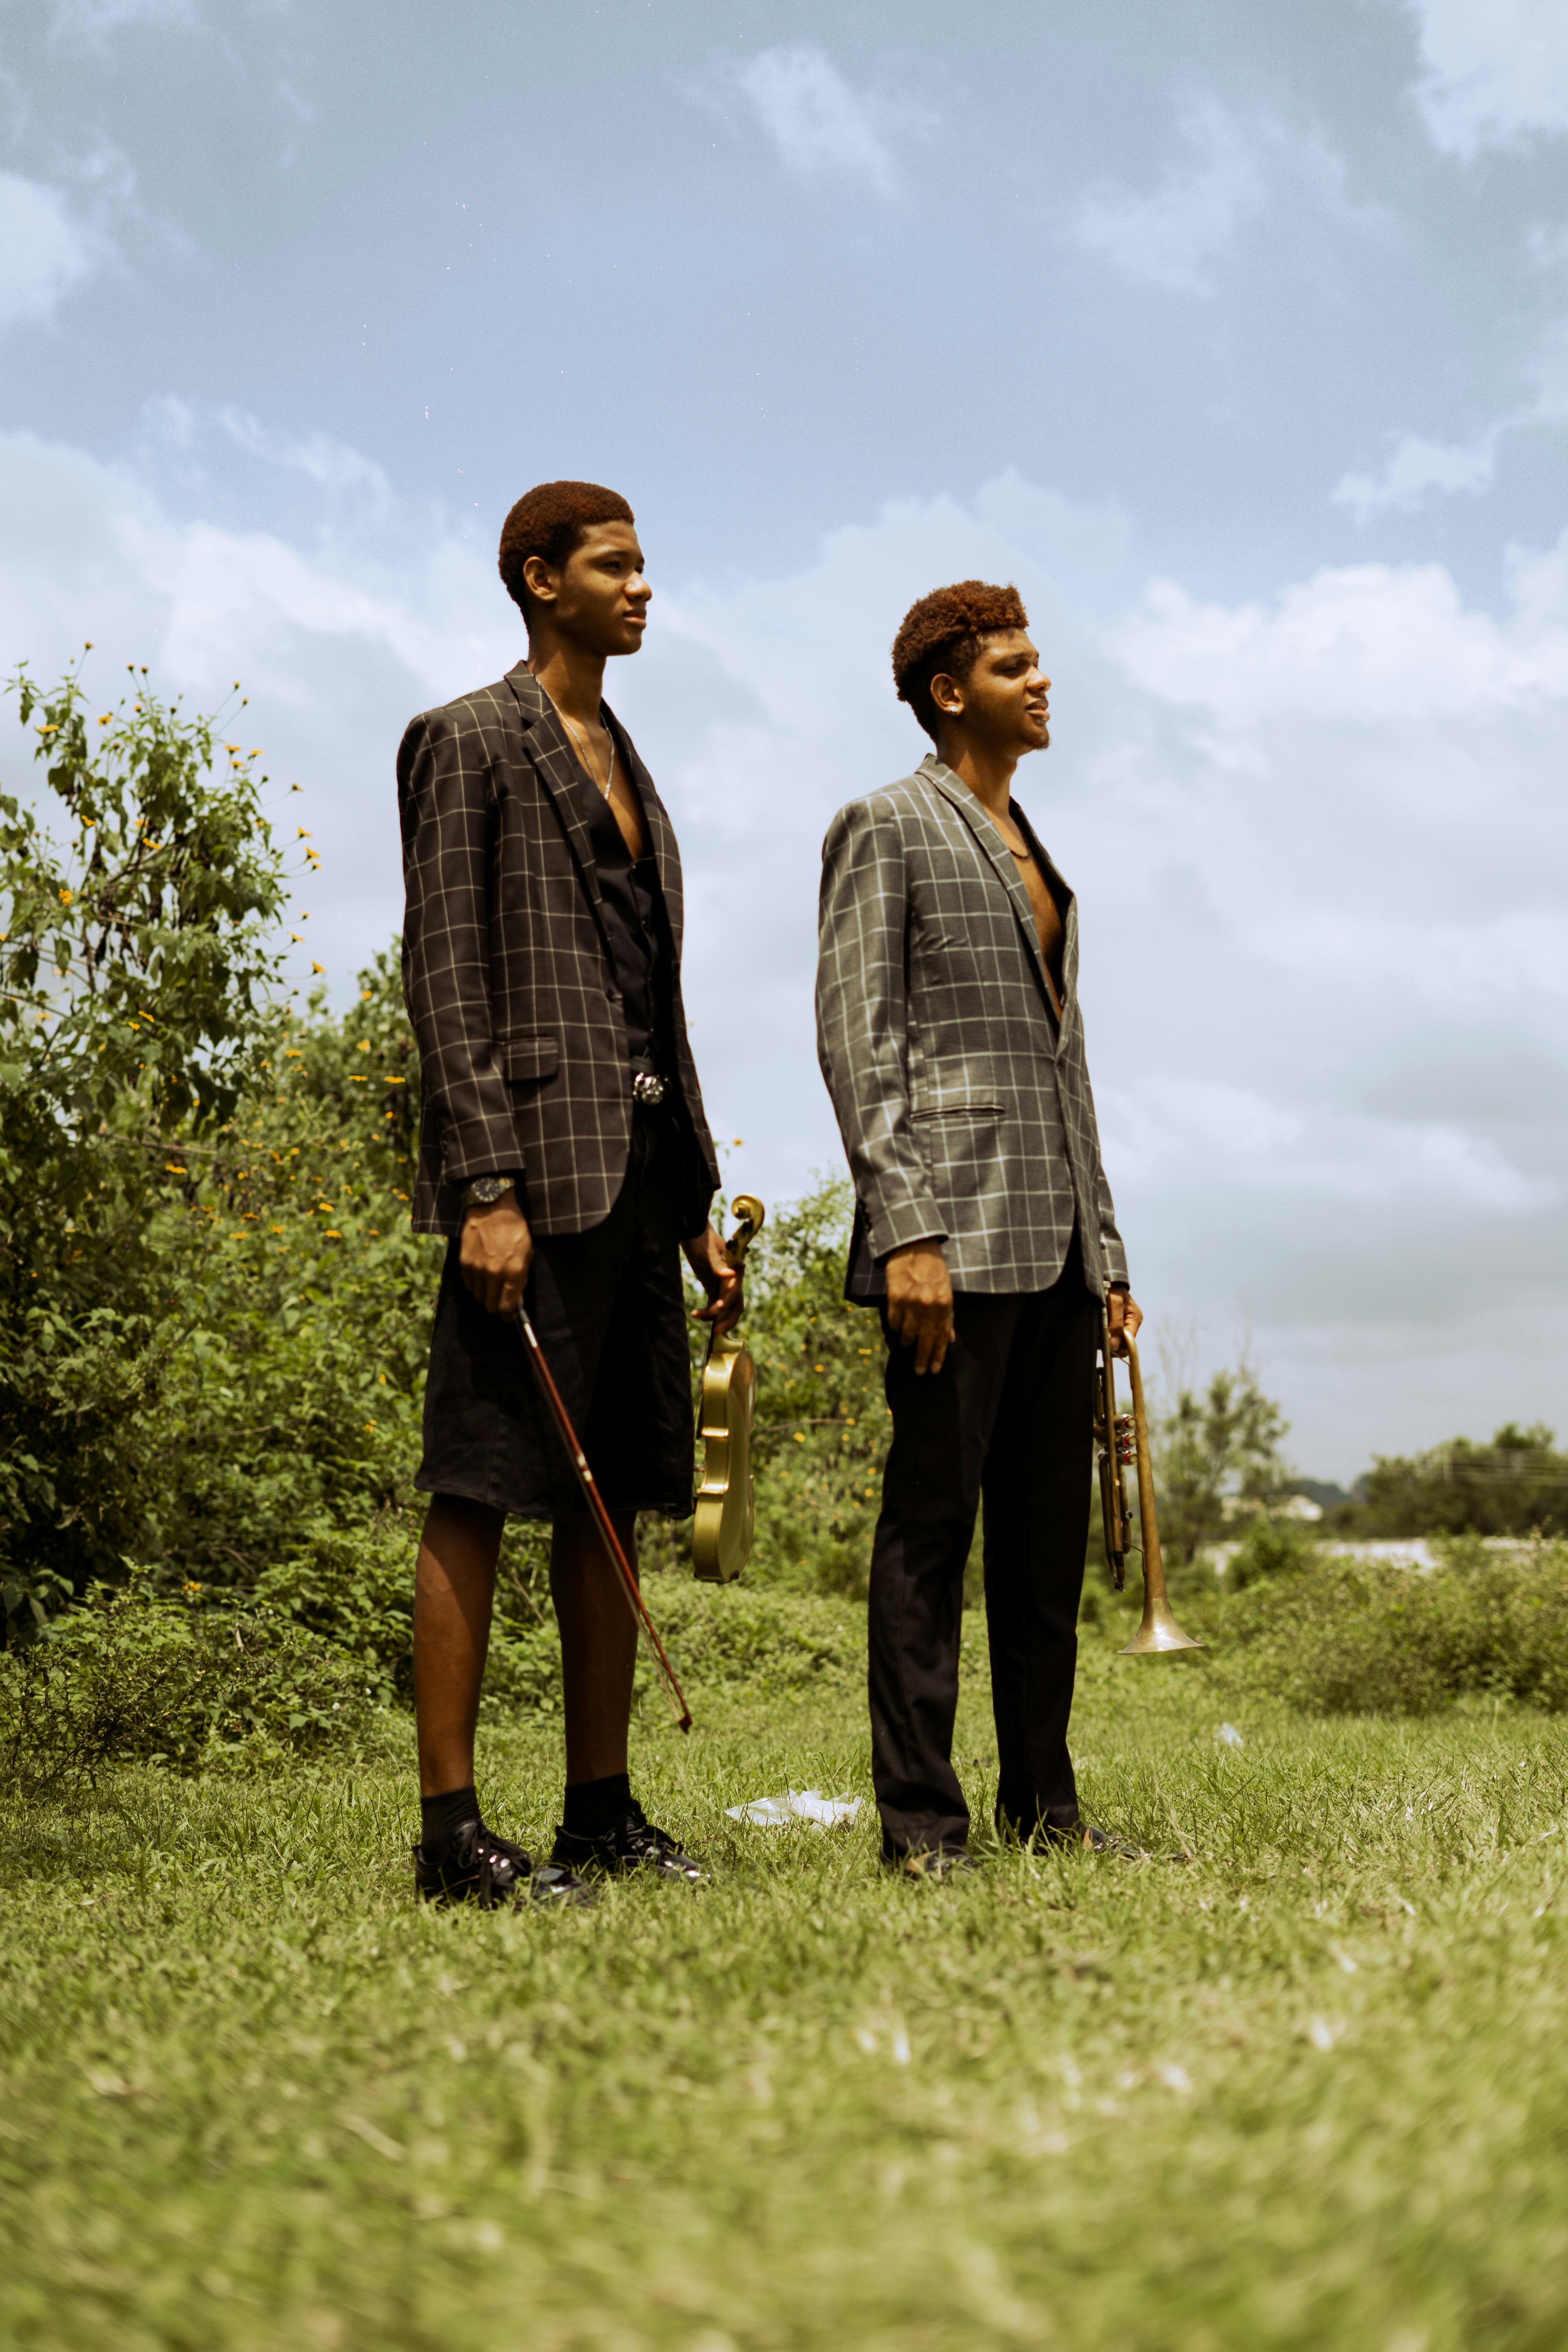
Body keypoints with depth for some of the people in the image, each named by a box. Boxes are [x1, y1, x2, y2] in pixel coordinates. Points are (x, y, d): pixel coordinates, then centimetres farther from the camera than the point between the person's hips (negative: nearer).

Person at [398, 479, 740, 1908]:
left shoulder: (627, 767, 23)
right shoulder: (468, 742, 0)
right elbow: (444, 976, -9)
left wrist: (697, 1204, 17)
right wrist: (486, 1188, -19)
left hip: (640, 1170, 8)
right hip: (537, 1163, -8)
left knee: (614, 1502, 9)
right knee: (478, 1497, -5)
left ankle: (603, 1809, 16)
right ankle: (450, 1828, 0)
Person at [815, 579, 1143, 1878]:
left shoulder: (1036, 852, 24)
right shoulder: (886, 828, 0)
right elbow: (856, 1039, -9)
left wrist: (1106, 1251, 17)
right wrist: (905, 1231, -19)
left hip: (1059, 1237, 8)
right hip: (959, 1230, -8)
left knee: (1050, 1528, 9)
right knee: (932, 1518, -4)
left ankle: (1043, 1802, 17)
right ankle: (921, 1818, 2)